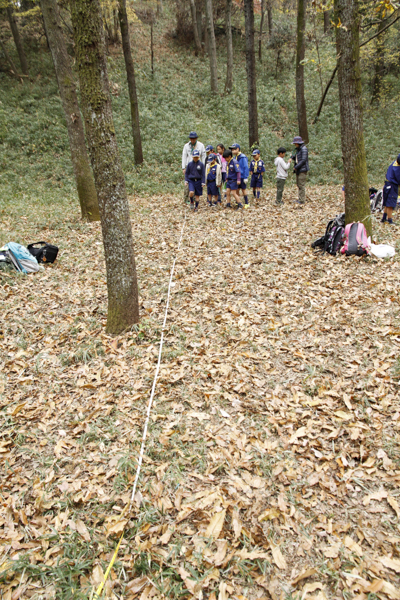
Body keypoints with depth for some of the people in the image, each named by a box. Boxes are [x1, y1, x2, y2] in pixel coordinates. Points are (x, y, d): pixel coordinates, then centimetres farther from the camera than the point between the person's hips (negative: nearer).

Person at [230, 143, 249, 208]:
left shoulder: (243, 157, -13)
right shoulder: (235, 157, 10)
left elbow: (246, 168, -15)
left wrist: (245, 177, -18)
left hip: (242, 177, -7)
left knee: (243, 189, 0)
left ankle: (246, 203, 9)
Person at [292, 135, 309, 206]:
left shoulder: (303, 149, -12)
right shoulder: (298, 149, 16)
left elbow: (303, 160, -19)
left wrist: (296, 167, -19)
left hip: (302, 169, -9)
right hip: (298, 169, 10)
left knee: (301, 185, -8)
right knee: (298, 184, 11)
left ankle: (302, 200, -5)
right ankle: (300, 199, 17)